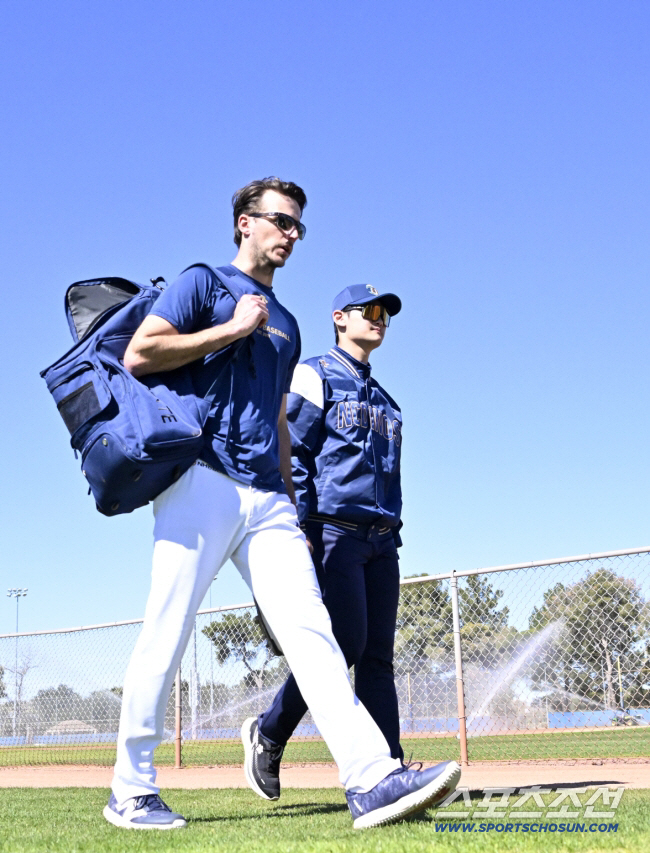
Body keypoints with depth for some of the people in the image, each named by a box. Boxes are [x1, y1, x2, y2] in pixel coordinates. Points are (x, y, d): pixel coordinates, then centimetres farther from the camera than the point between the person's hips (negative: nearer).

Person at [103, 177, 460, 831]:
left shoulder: (285, 324, 28)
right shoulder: (204, 283, 8)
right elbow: (138, 355, -6)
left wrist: (290, 504, 21)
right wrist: (234, 329, -5)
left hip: (266, 500, 6)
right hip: (200, 482, -6)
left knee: (310, 630, -8)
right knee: (165, 638, -5)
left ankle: (371, 779, -17)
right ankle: (131, 791, 6)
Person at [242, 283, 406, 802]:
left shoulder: (383, 399, 25)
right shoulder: (315, 377, 2)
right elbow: (293, 456, -7)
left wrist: (392, 538, 15)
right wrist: (300, 528, -17)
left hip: (380, 539, 7)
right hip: (333, 530, -7)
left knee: (379, 654, 1)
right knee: (345, 643, -14)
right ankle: (269, 734, 5)